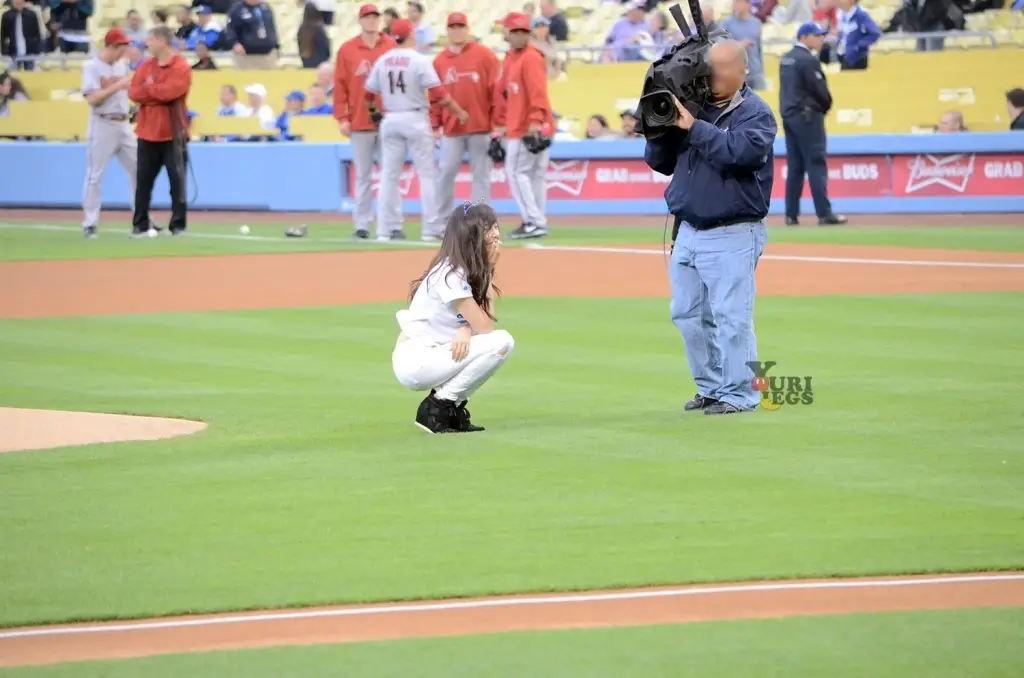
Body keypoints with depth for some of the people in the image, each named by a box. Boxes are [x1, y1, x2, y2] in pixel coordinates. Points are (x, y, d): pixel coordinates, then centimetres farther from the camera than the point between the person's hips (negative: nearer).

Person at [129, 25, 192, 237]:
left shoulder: (181, 67, -6)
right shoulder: (145, 66, 11)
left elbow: (170, 91, -19)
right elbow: (134, 93, 1)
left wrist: (148, 89, -4)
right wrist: (158, 93, -11)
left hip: (173, 134, -5)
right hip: (148, 133, 5)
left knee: (177, 179, -3)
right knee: (143, 180, 5)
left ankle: (178, 225, 2)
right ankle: (140, 224, 9)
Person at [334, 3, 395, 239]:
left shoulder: (392, 47, 5)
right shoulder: (347, 50, 4)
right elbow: (340, 85, 3)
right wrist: (341, 118, -3)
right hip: (360, 123, 0)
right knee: (363, 176, 2)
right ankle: (362, 225, 3)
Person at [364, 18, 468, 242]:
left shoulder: (382, 61, 3)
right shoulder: (419, 61, -10)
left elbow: (369, 94, 7)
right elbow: (439, 94, -14)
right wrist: (459, 112, -3)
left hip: (390, 120, 4)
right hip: (415, 119, -4)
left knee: (389, 174, 7)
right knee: (427, 173, 2)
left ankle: (386, 229, 5)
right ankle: (432, 228, -1)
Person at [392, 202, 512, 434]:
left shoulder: (469, 270, 7)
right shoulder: (450, 275, -19)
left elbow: (478, 323, 3)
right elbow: (484, 327, -18)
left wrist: (466, 330, -21)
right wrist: (488, 275, -12)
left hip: (431, 357, 9)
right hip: (413, 363, -9)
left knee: (504, 341, 0)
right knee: (499, 343, -19)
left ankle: (452, 405, 7)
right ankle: (436, 408, -9)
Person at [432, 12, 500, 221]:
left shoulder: (484, 55, 0)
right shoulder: (440, 61, 8)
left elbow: (497, 89, -3)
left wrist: (498, 123, -7)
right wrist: (434, 125, 4)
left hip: (480, 127, -2)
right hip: (451, 129, 2)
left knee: (481, 174, 2)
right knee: (446, 172, -1)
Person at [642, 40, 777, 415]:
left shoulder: (754, 113, -6)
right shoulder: (694, 106, 12)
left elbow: (740, 150, -26)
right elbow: (659, 161, 14)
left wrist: (694, 127, -24)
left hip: (733, 234, -7)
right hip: (687, 230, 7)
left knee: (730, 316, -9)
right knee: (687, 314, 10)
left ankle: (738, 393, -3)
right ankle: (710, 387, 19)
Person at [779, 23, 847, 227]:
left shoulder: (786, 59, 13)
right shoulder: (809, 60, -14)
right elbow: (820, 90, -16)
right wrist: (826, 106, 5)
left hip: (788, 116, 9)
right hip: (807, 116, -9)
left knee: (794, 166, 10)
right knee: (816, 164, -7)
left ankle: (791, 215, 8)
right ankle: (824, 214, -10)